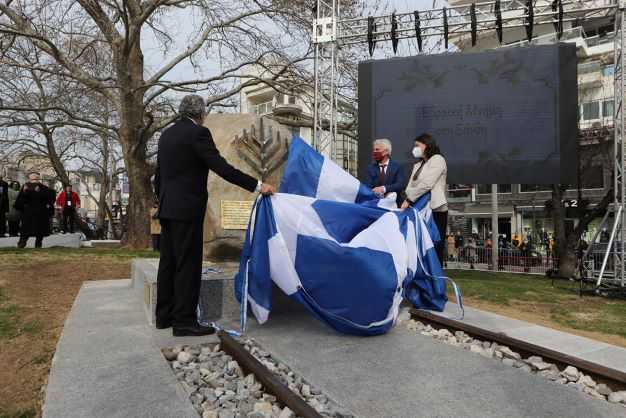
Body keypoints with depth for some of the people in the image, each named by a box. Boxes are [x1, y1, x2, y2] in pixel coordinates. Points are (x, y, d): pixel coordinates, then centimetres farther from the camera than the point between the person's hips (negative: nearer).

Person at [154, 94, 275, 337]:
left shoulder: (166, 135, 15)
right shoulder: (197, 133, -11)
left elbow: (158, 174, 19)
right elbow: (222, 168, -19)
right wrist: (257, 186, -17)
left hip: (167, 209, 9)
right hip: (187, 209, -9)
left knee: (168, 263, 13)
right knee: (188, 265, -4)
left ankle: (165, 316, 23)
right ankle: (184, 321, 1)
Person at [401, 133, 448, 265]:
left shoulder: (437, 159, -3)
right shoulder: (418, 165, 20)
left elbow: (426, 184, -15)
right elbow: (410, 186, 9)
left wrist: (409, 200, -15)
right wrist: (408, 200, -10)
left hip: (435, 210, -7)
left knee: (435, 247, -3)